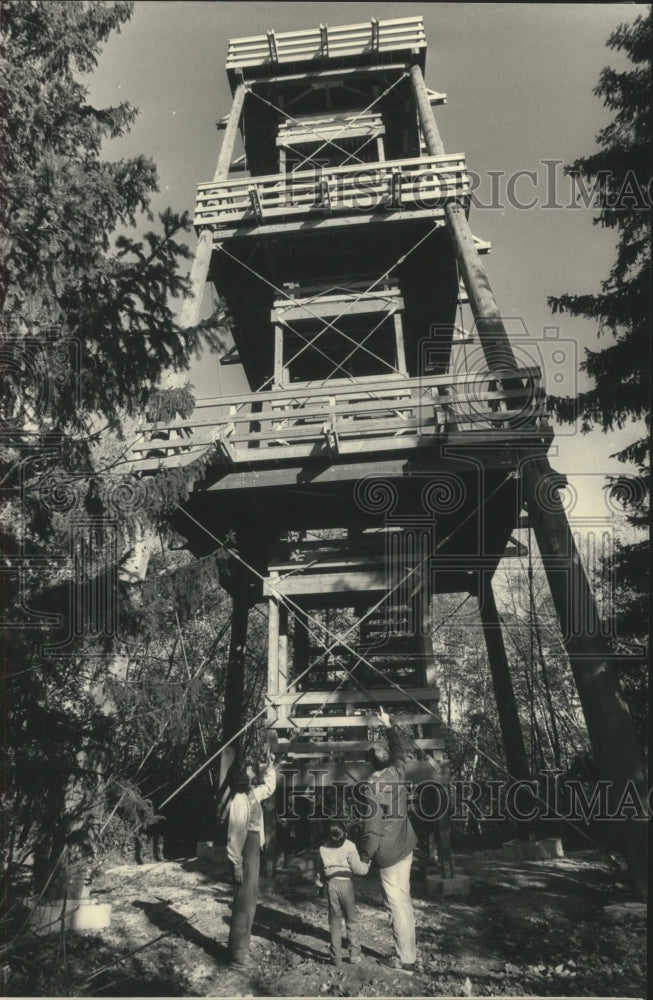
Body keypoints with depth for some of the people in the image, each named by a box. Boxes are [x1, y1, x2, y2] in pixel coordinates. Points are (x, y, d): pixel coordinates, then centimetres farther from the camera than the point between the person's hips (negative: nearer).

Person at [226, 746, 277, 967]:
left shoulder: (252, 795, 6)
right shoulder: (239, 801, -21)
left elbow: (269, 787, 27)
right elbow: (234, 835, -21)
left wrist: (270, 766, 20)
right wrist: (236, 864, -20)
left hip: (254, 855, 10)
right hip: (244, 858, -10)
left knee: (249, 902, 17)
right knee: (244, 905, -1)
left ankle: (242, 948, 28)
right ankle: (237, 953, 9)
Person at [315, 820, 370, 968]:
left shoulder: (323, 849, 5)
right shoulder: (349, 847, -7)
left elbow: (320, 871, 13)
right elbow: (357, 868, -8)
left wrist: (320, 883, 29)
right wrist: (367, 865, 11)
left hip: (331, 884, 2)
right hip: (346, 884, -2)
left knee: (334, 921, 10)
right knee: (351, 920, 12)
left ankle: (336, 958, 12)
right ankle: (354, 954, 14)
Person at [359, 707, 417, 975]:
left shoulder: (373, 785, -20)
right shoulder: (398, 772, -1)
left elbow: (372, 827, -21)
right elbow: (399, 750, 21)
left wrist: (364, 857, -11)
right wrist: (389, 726, 32)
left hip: (388, 852, -8)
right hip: (406, 846, 8)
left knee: (397, 904, 1)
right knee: (404, 901, 19)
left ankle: (405, 960, 10)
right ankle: (407, 953, 30)